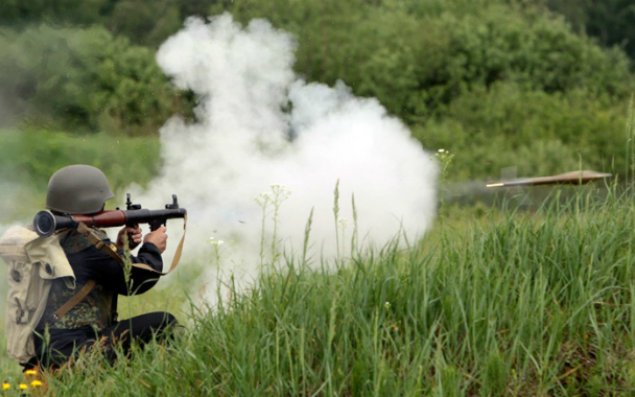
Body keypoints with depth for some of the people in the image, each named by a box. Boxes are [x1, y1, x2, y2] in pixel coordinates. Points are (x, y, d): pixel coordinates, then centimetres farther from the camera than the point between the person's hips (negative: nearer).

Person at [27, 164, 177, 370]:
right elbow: (136, 280, -5)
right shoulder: (87, 242, -12)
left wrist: (119, 248, 16)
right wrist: (153, 249, 14)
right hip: (72, 351, -9)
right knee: (164, 323, -6)